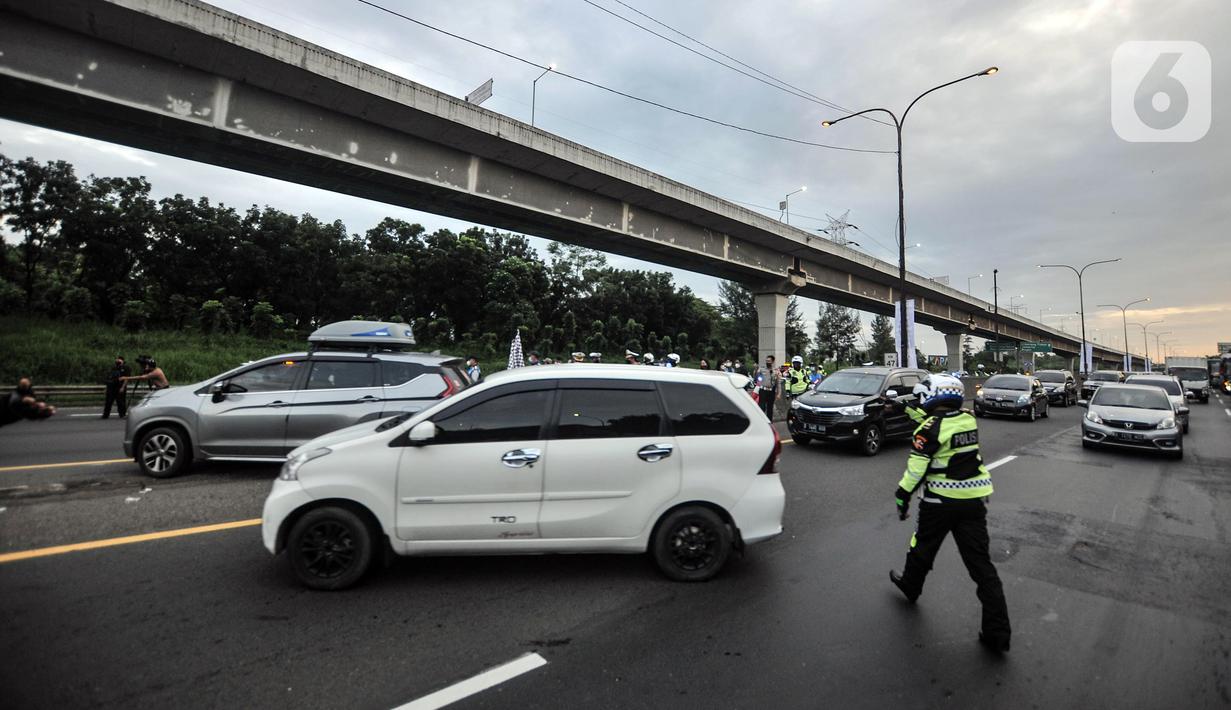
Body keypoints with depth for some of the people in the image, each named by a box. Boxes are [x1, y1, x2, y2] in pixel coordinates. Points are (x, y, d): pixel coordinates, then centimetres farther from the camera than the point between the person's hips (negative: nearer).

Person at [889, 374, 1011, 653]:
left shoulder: (931, 429, -17)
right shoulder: (968, 418, 3)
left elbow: (916, 468, -18)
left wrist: (902, 496, -9)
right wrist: (907, 407, 23)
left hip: (941, 502, -5)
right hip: (974, 500, 5)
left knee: (923, 546, 19)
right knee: (981, 562, 6)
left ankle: (910, 586, 42)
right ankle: (998, 633, 7)